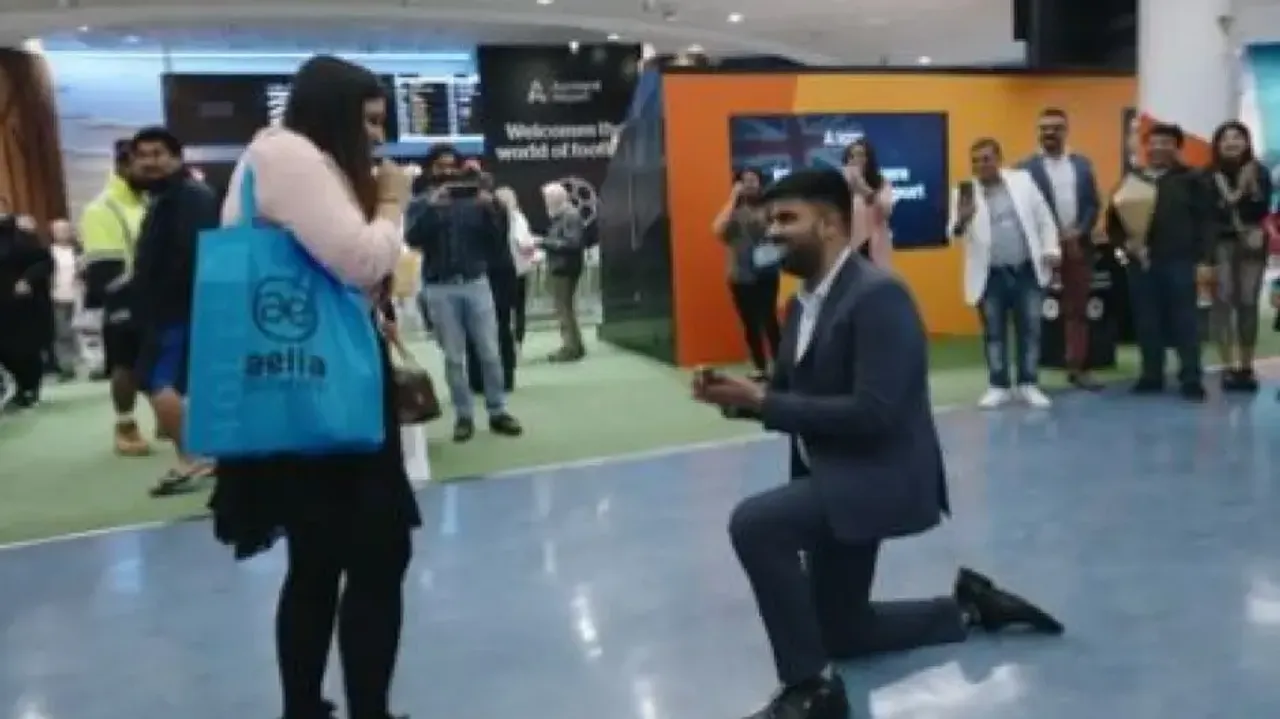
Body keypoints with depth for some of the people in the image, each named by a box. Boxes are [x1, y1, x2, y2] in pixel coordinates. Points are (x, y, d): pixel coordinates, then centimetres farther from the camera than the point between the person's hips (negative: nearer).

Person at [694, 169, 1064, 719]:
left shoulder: (878, 295, -21)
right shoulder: (803, 303, 8)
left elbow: (871, 413, -29)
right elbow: (791, 396, 11)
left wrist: (760, 401, -26)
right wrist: (737, 394, -10)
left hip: (879, 478, -10)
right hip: (836, 479, 10)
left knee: (753, 523, -30)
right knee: (842, 634, 18)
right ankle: (968, 607, 36)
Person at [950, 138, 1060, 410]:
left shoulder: (1023, 180, 4)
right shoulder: (964, 193, -1)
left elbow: (1044, 218, 9)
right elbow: (955, 234, -9)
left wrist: (1051, 250, -1)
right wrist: (961, 219, -30)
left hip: (1027, 271, 1)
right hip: (990, 275, -1)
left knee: (1030, 329, 5)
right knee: (994, 333, 5)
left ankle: (1029, 385, 16)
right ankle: (998, 386, 15)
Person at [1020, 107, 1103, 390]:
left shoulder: (1082, 164, 11)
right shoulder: (1026, 168, -3)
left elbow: (1093, 204, 9)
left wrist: (1079, 232, -7)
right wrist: (1054, 237, -14)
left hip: (1079, 246, 5)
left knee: (1078, 309, 8)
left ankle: (1078, 368, 16)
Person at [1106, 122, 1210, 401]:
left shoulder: (1190, 180, 3)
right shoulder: (1131, 180, 10)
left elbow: (1204, 222, 0)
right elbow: (1113, 220, 12)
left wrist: (1204, 260, -7)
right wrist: (1125, 242, -7)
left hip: (1180, 262, -3)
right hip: (1142, 263, 3)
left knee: (1185, 321, 0)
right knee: (1147, 322, 6)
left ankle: (1192, 379, 6)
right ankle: (1152, 375, 16)